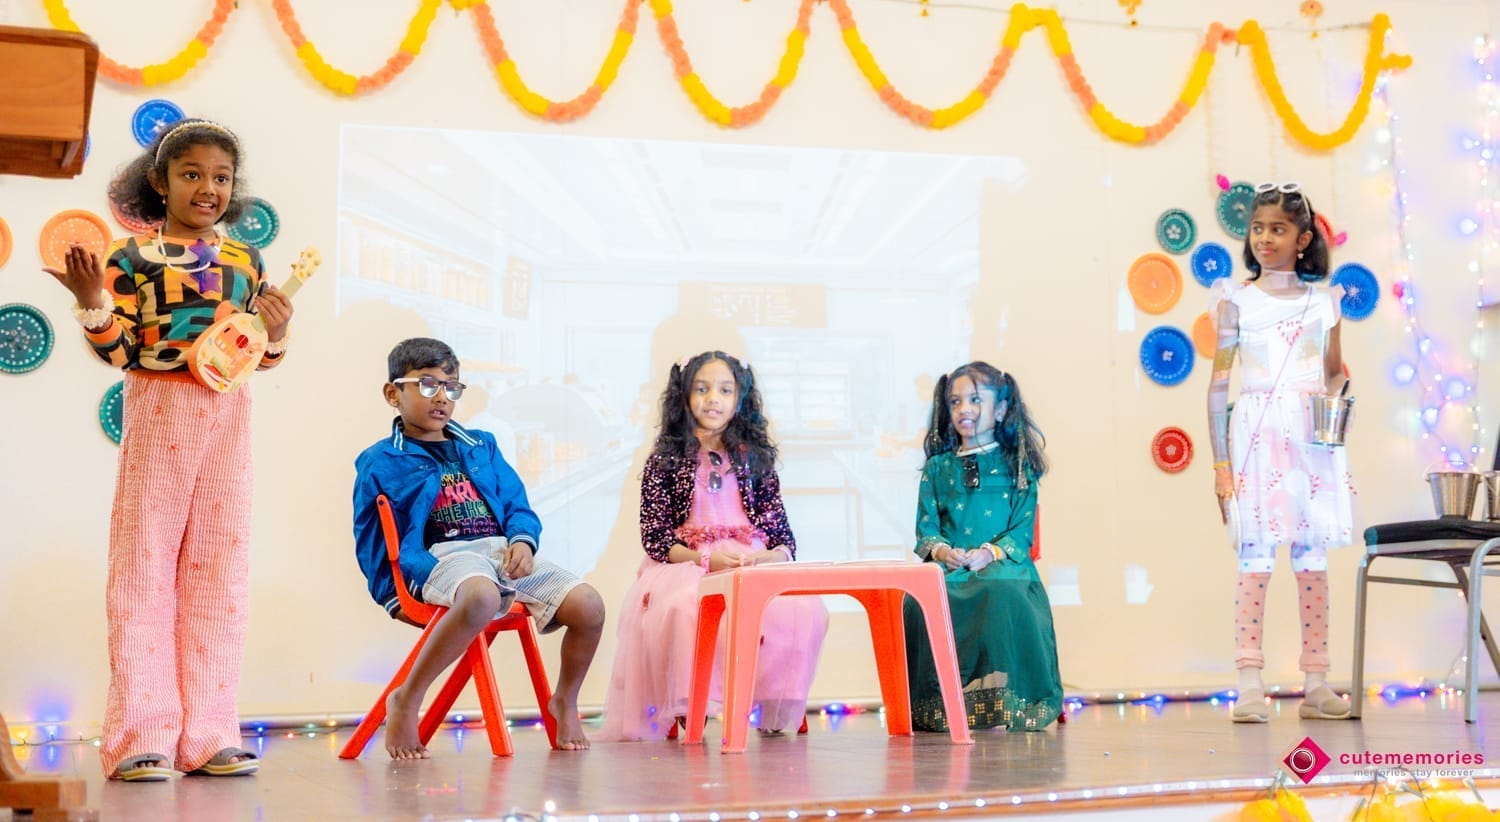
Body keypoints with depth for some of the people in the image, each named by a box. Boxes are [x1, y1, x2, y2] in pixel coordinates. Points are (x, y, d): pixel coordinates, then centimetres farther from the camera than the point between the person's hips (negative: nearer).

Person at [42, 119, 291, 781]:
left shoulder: (246, 261, 11)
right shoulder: (133, 256, 0)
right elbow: (118, 352, -3)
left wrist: (276, 333, -5)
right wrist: (92, 302, -20)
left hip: (227, 419, 4)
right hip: (158, 415, -4)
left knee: (219, 571, 4)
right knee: (145, 567, -1)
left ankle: (207, 733, 10)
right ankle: (141, 736, 4)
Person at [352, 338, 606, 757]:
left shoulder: (481, 447, 24)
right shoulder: (379, 464, 11)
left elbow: (518, 506, 22)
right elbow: (374, 545, 8)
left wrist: (523, 540, -1)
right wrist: (421, 581, -8)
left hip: (504, 553, 5)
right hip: (442, 559, -5)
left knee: (589, 606, -17)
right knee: (482, 597, -42)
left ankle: (564, 702, 10)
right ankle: (406, 701, -25)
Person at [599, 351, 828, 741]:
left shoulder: (754, 459, 14)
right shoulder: (665, 461, 7)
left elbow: (784, 535, 9)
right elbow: (655, 539, 0)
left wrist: (771, 556, -15)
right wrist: (705, 559, -17)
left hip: (752, 565, 2)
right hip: (685, 565, -2)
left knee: (805, 609, -29)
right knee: (686, 607, -39)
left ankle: (771, 709, -10)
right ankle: (685, 709, -17)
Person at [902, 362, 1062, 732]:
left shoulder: (1017, 465, 10)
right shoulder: (938, 468, 17)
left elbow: (1023, 529, 1)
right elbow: (925, 530, 11)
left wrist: (991, 552, -17)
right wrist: (941, 550, -12)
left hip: (1003, 564, -2)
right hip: (949, 567, 2)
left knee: (1004, 592, -39)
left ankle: (1006, 699, -29)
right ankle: (935, 704, -21)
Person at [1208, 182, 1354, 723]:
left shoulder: (1323, 298, 11)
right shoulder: (1237, 299, 4)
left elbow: (1334, 373, 18)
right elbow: (1219, 382, 3)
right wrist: (1220, 461, -2)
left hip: (1311, 438, 2)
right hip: (1256, 435, -2)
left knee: (1312, 555, 4)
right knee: (1256, 556, -7)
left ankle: (1316, 683, 9)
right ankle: (1249, 684, -6)